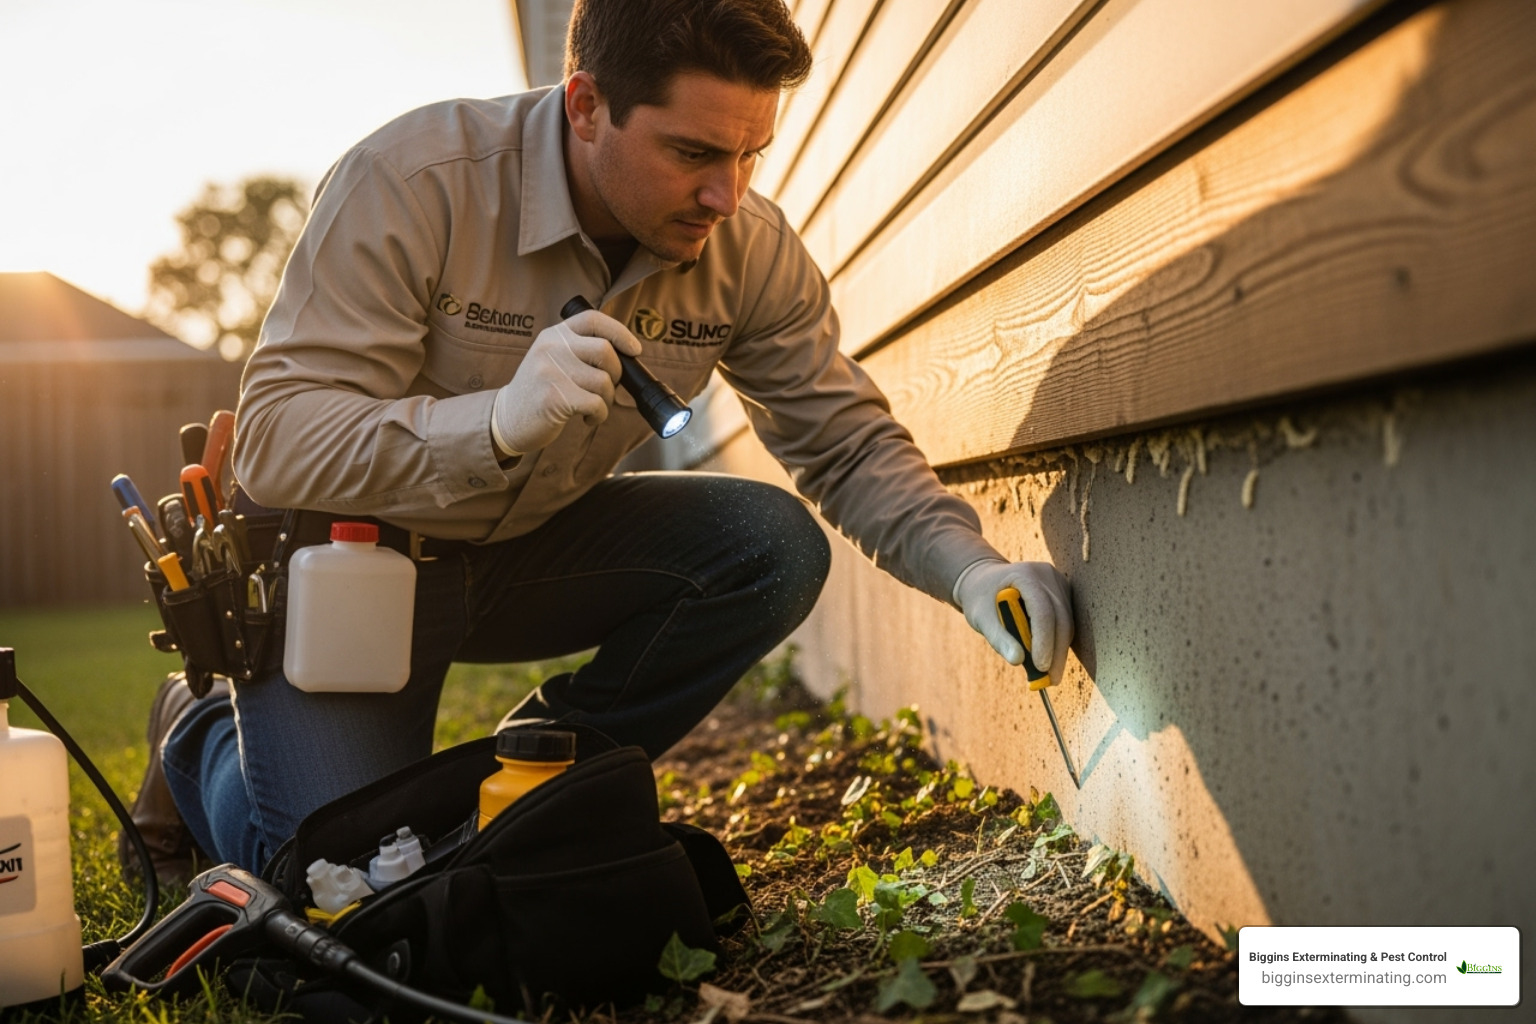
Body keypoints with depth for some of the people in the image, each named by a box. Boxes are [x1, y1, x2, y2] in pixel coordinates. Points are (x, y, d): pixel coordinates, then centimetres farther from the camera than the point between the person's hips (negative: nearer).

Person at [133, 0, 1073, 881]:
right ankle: (206, 735, 16)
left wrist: (972, 568, -24)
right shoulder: (414, 181, -27)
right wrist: (499, 421, -44)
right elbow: (272, 443, -27)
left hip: (530, 547, 5)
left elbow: (850, 442, -5)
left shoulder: (749, 250, -12)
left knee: (773, 549, -19)